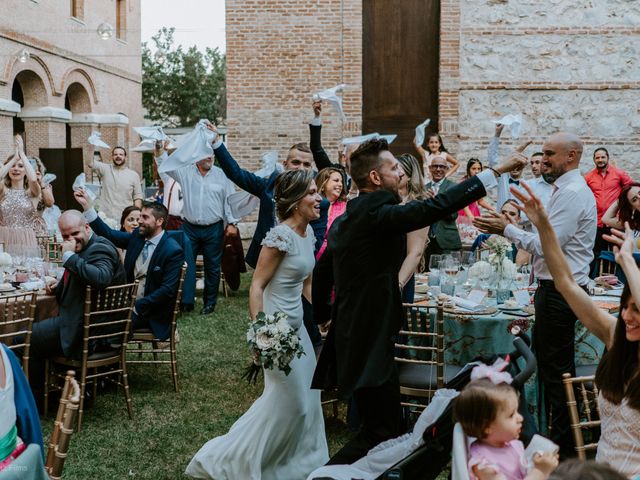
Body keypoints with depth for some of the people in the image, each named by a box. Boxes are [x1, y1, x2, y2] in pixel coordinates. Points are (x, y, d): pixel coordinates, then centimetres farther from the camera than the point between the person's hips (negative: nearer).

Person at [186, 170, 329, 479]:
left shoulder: (308, 232, 7)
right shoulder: (280, 236, -20)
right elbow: (256, 286, -19)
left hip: (296, 324, 8)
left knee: (306, 394, 15)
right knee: (290, 400, 0)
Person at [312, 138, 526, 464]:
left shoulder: (345, 219, 13)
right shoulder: (376, 213, -16)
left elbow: (321, 272, 19)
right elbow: (435, 207, -24)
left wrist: (323, 316, 30)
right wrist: (497, 171, -20)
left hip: (352, 333, 10)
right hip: (370, 339, -10)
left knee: (382, 425, 17)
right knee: (381, 431, -6)